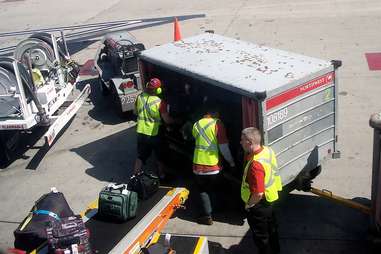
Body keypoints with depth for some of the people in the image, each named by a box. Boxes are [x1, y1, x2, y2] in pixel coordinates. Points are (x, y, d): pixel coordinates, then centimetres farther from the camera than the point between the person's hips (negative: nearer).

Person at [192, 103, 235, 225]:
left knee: (202, 190, 13)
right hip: (213, 164, -2)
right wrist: (231, 161, 1)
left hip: (198, 164, 2)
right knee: (212, 189, 19)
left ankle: (207, 216, 10)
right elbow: (223, 146, -11)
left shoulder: (196, 124, 3)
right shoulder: (217, 124, -11)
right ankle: (214, 212, 31)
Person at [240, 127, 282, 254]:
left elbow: (258, 194, -36)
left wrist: (248, 205, -19)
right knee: (271, 228, 29)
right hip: (270, 198, 9)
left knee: (260, 235, 14)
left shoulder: (255, 164, -37)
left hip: (259, 205, -9)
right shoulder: (268, 150, -9)